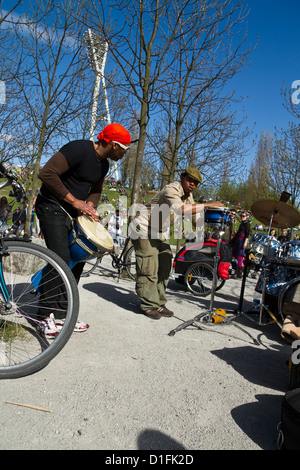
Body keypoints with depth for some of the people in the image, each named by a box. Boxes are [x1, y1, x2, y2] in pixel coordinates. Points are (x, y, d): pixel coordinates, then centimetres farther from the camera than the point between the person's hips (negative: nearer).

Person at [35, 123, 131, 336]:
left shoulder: (103, 164, 9)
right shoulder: (79, 149, -19)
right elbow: (46, 173, -25)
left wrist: (90, 205, -1)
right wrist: (74, 200, -23)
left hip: (73, 214, 9)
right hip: (52, 208, -9)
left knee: (78, 259, 6)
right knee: (61, 259, -18)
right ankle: (46, 316, -4)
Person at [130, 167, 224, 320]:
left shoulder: (188, 196, 6)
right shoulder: (171, 190, -24)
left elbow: (194, 215, 12)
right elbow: (182, 209, -42)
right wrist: (209, 205, -39)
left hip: (161, 232, 9)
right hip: (144, 229, -9)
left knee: (164, 267, 6)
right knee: (149, 269, -10)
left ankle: (159, 304, 15)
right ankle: (148, 306, 0)